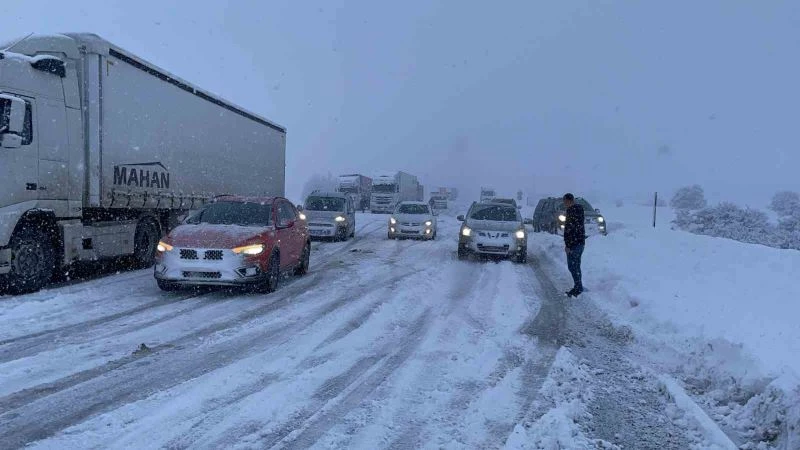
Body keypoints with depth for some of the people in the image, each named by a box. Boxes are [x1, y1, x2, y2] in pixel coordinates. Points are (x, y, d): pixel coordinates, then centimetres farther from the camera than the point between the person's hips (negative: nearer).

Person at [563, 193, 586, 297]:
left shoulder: (571, 210, -16)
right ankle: (578, 287, 20)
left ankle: (578, 287, -7)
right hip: (581, 241, 10)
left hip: (574, 243, -10)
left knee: (572, 266, -5)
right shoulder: (579, 209, 13)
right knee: (576, 265, 15)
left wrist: (567, 244, -19)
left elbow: (569, 228, -20)